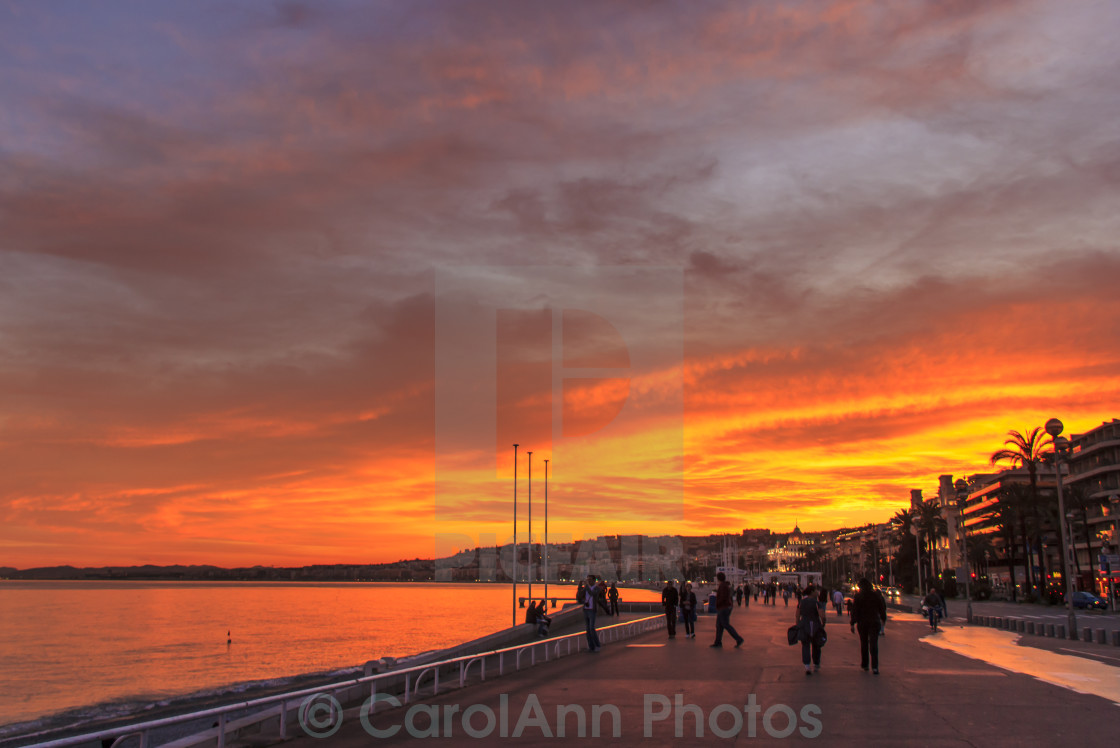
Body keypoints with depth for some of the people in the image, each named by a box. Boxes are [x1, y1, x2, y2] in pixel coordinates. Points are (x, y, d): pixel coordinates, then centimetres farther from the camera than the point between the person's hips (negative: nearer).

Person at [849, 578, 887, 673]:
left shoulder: (857, 596, -4)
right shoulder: (876, 595, 0)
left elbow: (854, 611, -7)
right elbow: (882, 608, 8)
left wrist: (853, 624, -5)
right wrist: (883, 619, 22)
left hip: (862, 623, 0)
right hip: (874, 622, 0)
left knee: (864, 644, 15)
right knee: (873, 644, -5)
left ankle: (864, 665, 25)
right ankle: (874, 667, -18)